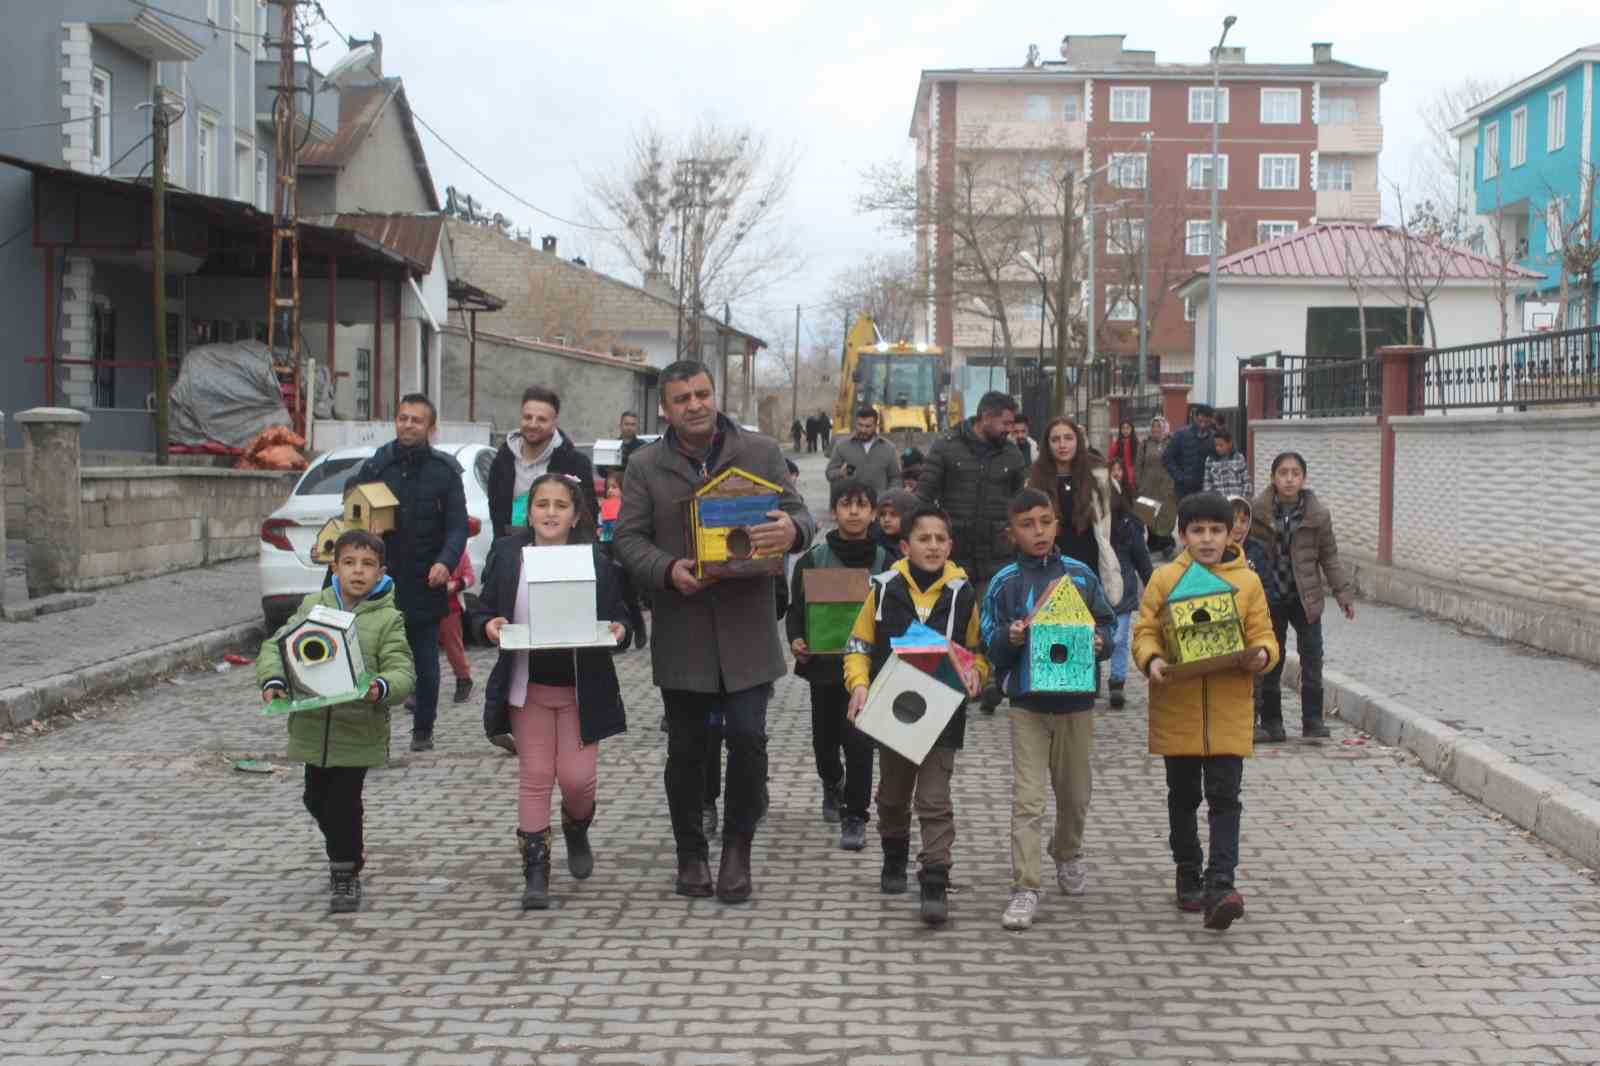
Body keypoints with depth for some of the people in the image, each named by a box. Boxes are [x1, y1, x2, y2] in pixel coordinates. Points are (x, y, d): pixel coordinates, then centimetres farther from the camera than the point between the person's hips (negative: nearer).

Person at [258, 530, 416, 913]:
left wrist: (381, 688, -32)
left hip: (359, 728, -4)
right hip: (313, 724, 4)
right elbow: (277, 644, 4)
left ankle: (345, 874, 14)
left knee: (344, 802, -5)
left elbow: (402, 670, -10)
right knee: (317, 798, 17)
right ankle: (350, 851, 42)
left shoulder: (388, 618, -4)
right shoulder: (312, 606, 5)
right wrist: (272, 679, -15)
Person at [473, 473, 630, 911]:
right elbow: (482, 611, 3)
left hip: (582, 687, -1)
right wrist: (488, 625, -18)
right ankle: (535, 874, 11)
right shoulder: (506, 554, -1)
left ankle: (577, 832, 33)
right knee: (535, 777, 3)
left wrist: (618, 630, -20)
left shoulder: (597, 559, -3)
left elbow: (619, 617, 2)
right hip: (527, 686, 1)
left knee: (577, 777, -1)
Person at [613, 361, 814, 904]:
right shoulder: (646, 466, 4)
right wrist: (668, 570, -18)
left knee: (747, 738, -6)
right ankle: (690, 853, 23)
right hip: (682, 633, 1)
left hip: (747, 630, 0)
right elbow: (628, 537, 1)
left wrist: (792, 530, -20)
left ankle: (737, 849, 10)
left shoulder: (762, 452, 5)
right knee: (686, 747, 8)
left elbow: (799, 514, 6)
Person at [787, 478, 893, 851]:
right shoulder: (813, 560, -1)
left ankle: (854, 817, 6)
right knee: (825, 738, 15)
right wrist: (796, 641, -16)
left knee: (859, 741, -9)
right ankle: (833, 784, 47)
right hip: (824, 663, 1)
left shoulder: (885, 562, -1)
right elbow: (796, 609, 2)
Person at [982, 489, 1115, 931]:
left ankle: (1068, 855, 43)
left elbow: (1106, 622, 8)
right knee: (1026, 799, -7)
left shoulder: (1081, 575, 2)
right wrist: (1012, 638, -22)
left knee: (1075, 793, 16)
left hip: (1076, 700, 2)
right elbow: (991, 647, -1)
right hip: (1027, 704, -2)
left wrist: (1100, 641, -13)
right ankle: (1025, 889, -5)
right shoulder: (1004, 584, -2)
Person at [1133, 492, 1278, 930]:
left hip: (1228, 713, 0)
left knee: (1224, 799, -6)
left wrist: (1261, 654, -18)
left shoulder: (1247, 582, 4)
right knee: (1183, 799, 13)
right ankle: (1189, 877, 27)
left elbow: (1263, 635, 5)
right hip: (1177, 711, 1)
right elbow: (1145, 630, 0)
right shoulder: (1164, 579, 2)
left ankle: (1220, 886, -9)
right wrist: (1151, 660, -21)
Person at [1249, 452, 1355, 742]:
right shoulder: (1256, 510, -5)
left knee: (1312, 659, -3)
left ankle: (1313, 720, 4)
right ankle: (1271, 721, 16)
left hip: (1306, 597, 0)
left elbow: (1329, 557, 5)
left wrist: (1344, 593, 1)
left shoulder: (1318, 515, -2)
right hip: (1270, 596, 0)